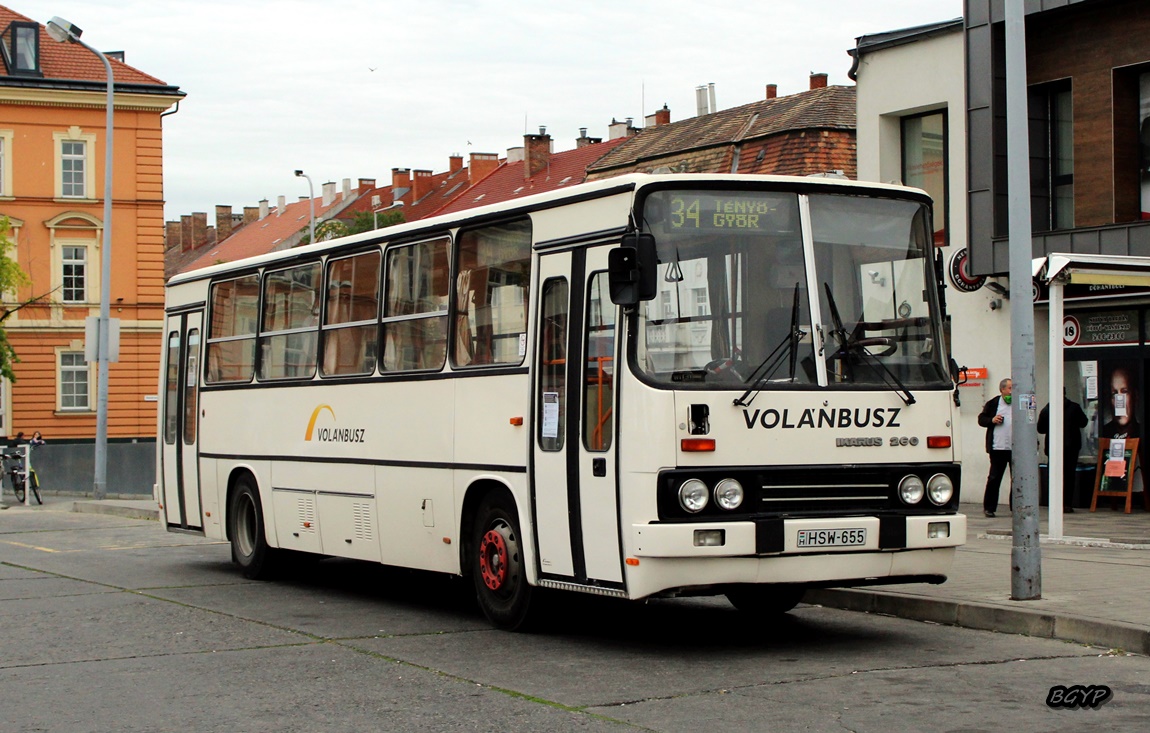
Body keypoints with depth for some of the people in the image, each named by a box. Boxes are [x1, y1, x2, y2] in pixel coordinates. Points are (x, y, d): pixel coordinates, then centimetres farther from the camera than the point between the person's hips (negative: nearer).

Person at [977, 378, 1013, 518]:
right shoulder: (993, 403, 6)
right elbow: (981, 419, 9)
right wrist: (992, 420, -9)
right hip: (998, 447, -2)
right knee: (994, 478, 1)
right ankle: (989, 507, 8)